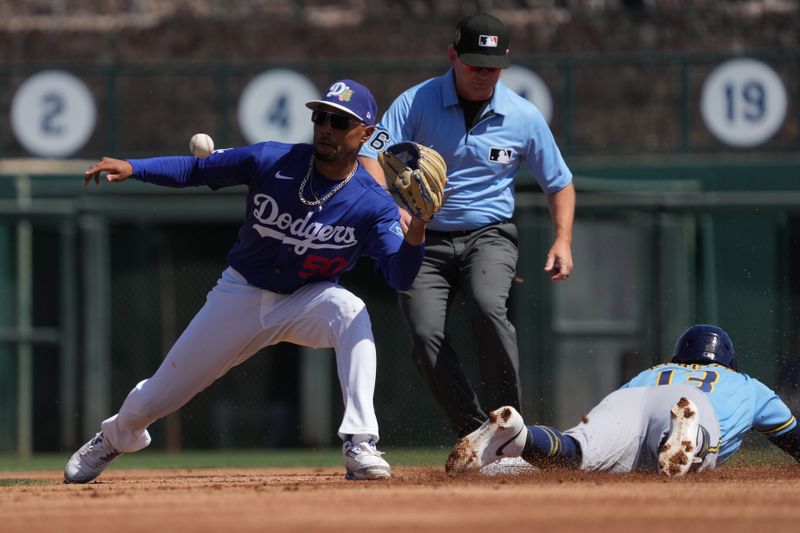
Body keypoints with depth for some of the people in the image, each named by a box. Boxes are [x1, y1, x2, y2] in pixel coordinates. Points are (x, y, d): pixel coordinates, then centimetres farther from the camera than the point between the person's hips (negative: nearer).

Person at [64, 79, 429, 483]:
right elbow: (195, 170, -7)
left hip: (307, 301, -1)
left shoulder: (372, 204, -19)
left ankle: (359, 446, -33)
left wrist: (416, 230, -48)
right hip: (241, 296, 1)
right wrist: (131, 168, -21)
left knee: (351, 312, -37)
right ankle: (112, 439, 46)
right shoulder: (271, 161, -17)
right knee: (150, 402, 8)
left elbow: (399, 277, -29)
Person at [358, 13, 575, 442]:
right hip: (425, 241, 1)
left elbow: (559, 183, 12)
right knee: (425, 335, -20)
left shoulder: (524, 117, 0)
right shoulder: (416, 102, -6)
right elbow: (369, 158, -16)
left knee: (487, 306, -31)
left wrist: (563, 241, -4)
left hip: (489, 236, -1)